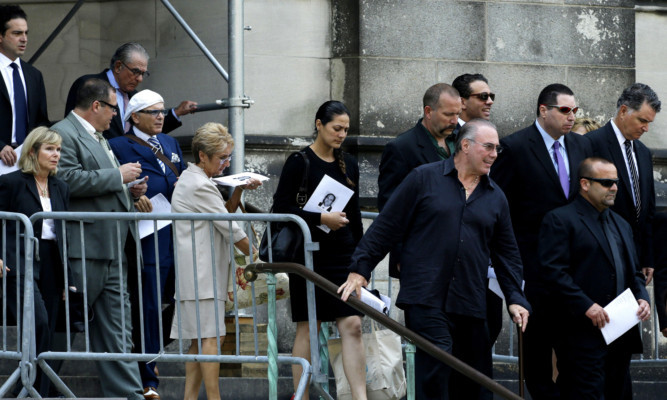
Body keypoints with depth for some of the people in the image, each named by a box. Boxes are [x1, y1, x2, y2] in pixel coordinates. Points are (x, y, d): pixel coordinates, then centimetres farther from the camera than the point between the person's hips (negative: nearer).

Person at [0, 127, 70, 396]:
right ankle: (30, 391, -19)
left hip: (50, 267, 6)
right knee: (38, 322, -22)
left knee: (45, 333, 2)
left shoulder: (61, 189, 17)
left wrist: (66, 277, 14)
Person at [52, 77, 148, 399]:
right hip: (83, 250, -10)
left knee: (117, 333, 6)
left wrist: (129, 190, 14)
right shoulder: (63, 134, -9)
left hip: (113, 250, 10)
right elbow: (69, 180, -22)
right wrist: (118, 176, -16)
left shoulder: (98, 138, 23)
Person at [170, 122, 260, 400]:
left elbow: (224, 215, 29)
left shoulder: (189, 180, 20)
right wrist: (255, 256, 0)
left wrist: (239, 190, 13)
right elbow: (229, 229, -10)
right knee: (210, 337, -12)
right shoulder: (200, 186, -13)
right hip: (202, 273, -11)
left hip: (200, 271, 11)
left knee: (199, 340, 7)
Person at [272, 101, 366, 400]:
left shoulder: (348, 164, 12)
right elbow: (281, 207, -10)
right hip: (310, 255, -4)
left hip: (343, 256, 4)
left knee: (352, 325, -6)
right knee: (308, 329, 1)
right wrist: (321, 218, -17)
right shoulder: (299, 162, -4)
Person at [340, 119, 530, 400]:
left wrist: (515, 298, 7)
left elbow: (507, 253, 18)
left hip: (470, 304, 5)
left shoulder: (495, 197, 15)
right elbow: (386, 227, 2)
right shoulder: (424, 179, 2)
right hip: (426, 299, -5)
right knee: (435, 366, -20)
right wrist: (360, 269, -2)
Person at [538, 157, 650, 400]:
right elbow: (553, 271, -14)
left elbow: (634, 272, 26)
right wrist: (586, 306, -20)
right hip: (583, 333, -8)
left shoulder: (621, 225, 23)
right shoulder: (560, 220, -4)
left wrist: (641, 298, 5)